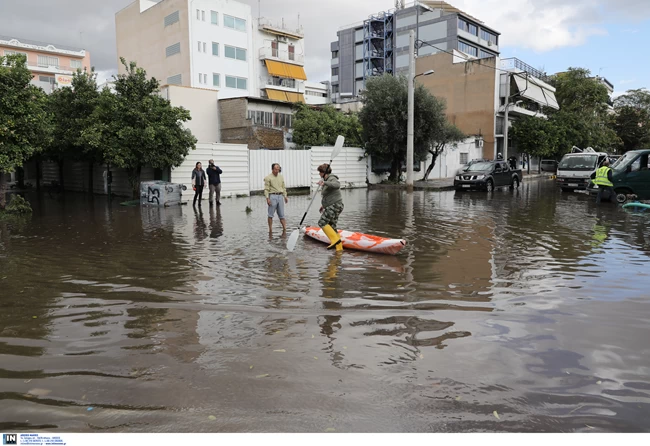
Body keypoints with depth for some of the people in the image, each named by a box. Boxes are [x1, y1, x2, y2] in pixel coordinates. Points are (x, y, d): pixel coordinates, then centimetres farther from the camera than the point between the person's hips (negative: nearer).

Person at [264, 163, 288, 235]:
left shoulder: (281, 177, 15)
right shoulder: (268, 178, -2)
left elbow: (283, 188, 20)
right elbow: (266, 189, -6)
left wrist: (285, 196, 13)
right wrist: (267, 198, -15)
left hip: (280, 196, 5)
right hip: (272, 196, -5)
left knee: (281, 214, 5)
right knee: (271, 215, 0)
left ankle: (284, 228, 4)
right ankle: (270, 230, 5)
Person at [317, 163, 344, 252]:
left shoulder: (331, 179, -11)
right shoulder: (327, 180, 19)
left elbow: (337, 185, -36)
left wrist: (324, 183, -45)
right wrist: (324, 205, 23)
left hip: (335, 205, -10)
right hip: (332, 206, 10)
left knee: (322, 222, -15)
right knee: (332, 227, 9)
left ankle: (335, 239, -18)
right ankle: (339, 247, 11)